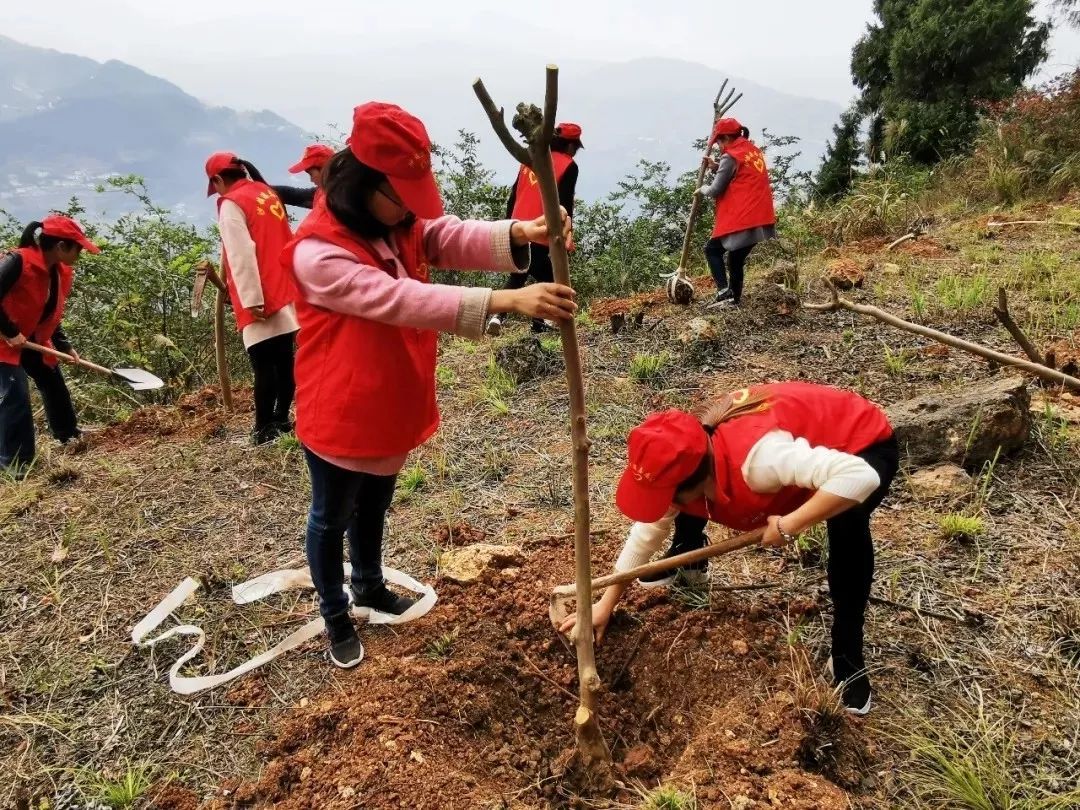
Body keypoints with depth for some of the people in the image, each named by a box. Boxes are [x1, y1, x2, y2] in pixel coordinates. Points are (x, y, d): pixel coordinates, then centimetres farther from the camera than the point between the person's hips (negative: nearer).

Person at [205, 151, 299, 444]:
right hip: (285, 292, 8)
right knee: (284, 359, 11)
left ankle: (264, 428, -2)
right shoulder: (269, 194, 15)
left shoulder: (231, 203, -9)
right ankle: (281, 419, 20)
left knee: (264, 365, -5)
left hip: (261, 300, -8)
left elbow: (241, 255, -17)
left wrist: (251, 299, -18)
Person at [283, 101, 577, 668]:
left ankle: (369, 586, 51)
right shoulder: (317, 253, -28)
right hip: (340, 418, -7)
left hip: (392, 410, 7)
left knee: (374, 508, 27)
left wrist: (521, 233, -42)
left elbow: (458, 239, -19)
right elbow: (403, 300, -39)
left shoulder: (402, 225, -2)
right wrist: (506, 301, -47)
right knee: (331, 519, 16)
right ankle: (336, 617, 37)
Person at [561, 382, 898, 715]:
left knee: (848, 527, -34)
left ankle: (848, 662, -15)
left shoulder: (759, 456, -45)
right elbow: (646, 533, -5)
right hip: (801, 433, 6)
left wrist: (788, 525, -40)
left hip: (864, 442, -6)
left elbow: (861, 478, -49)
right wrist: (606, 604, -2)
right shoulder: (683, 466, -19)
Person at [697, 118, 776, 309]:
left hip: (741, 219, -8)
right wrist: (717, 166, 17)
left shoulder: (730, 157, -10)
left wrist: (702, 189, 11)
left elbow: (715, 191, -9)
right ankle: (735, 299, 15)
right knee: (736, 259, 16)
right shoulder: (754, 150, 16)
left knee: (713, 250, 4)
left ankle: (724, 291, -12)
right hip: (760, 216, 8)